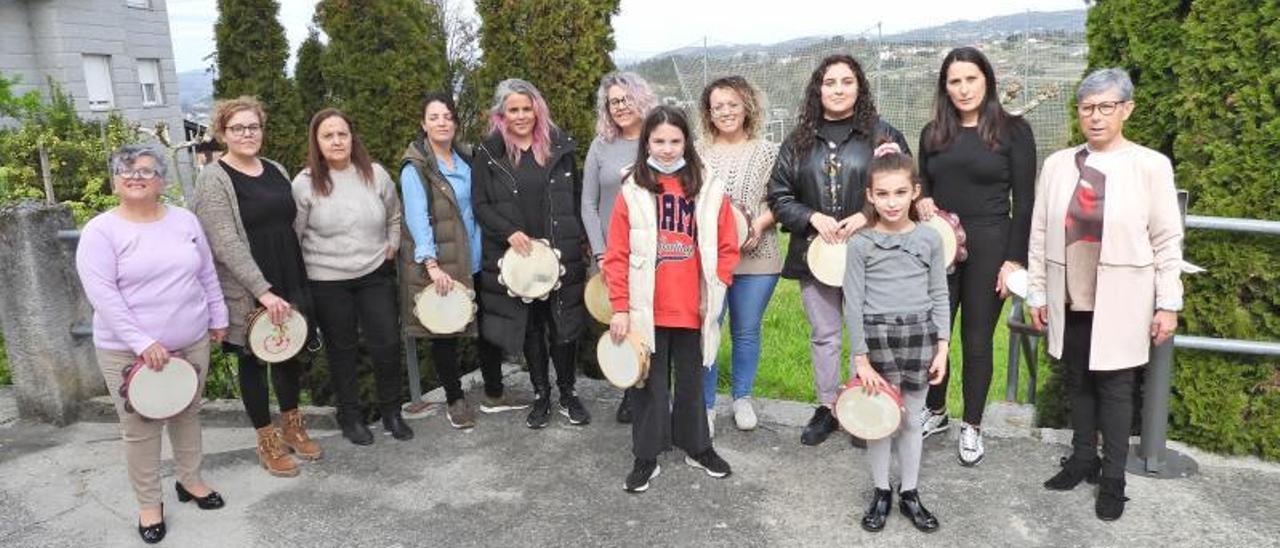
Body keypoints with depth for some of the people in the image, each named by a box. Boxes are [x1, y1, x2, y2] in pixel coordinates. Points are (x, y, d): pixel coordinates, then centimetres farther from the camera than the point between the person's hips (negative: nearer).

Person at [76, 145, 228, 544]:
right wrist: (143, 343, -21)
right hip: (129, 351, -4)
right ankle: (149, 502, 21)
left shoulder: (185, 220, 4)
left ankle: (190, 479, 35)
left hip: (191, 343, 4)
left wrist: (218, 318, 12)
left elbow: (208, 275, 11)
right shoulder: (100, 231, -10)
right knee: (140, 428, 5)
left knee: (188, 414, 17)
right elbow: (103, 295, -17)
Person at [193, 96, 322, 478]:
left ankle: (292, 427, 33)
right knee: (254, 361, 8)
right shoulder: (214, 179, -10)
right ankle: (267, 442, 22)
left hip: (289, 284, 6)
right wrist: (263, 291, -23)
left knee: (291, 354, 14)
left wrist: (298, 282, 13)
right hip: (247, 293, -6)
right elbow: (226, 244, -18)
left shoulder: (276, 171, 9)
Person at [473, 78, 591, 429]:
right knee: (530, 328, 10)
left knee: (565, 325, 6)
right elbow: (481, 205, 0)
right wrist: (509, 233, -14)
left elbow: (576, 197, 8)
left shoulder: (559, 146, 5)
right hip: (516, 256, 0)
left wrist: (580, 239, 1)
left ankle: (567, 393, 24)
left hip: (562, 254, 1)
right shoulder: (488, 153, 1)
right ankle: (541, 395, 26)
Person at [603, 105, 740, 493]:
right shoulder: (632, 191, -3)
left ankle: (696, 447, 35)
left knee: (692, 381, 17)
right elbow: (616, 254, -4)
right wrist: (619, 308, -8)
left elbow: (727, 248, 4)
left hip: (693, 311, 1)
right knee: (649, 385, 10)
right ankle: (646, 457, 24)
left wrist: (714, 290, -5)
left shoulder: (709, 188, 1)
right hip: (645, 312, -1)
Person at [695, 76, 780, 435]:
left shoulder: (767, 152, 4)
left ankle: (742, 399, 31)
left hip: (755, 258, 0)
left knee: (746, 331, 11)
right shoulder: (697, 153, 5)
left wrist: (761, 223, -13)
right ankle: (706, 406, 16)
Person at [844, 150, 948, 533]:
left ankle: (909, 494, 29)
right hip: (876, 336, -1)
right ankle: (881, 494, 26)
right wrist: (861, 358, -8)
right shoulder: (861, 243, -5)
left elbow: (939, 297, 5)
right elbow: (853, 303, -6)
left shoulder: (930, 239, 1)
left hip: (920, 335, 2)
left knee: (911, 420, 13)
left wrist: (942, 348, 0)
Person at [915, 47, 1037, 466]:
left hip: (989, 246, -3)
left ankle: (972, 427, 22)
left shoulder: (1013, 130, -2)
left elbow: (1023, 200, -4)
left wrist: (1015, 258, -9)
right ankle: (935, 412, 28)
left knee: (977, 339, 6)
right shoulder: (933, 133, 9)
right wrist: (921, 202, -8)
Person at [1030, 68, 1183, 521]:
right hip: (1070, 300, 3)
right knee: (1078, 382, 14)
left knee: (1114, 386, 6)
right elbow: (1040, 234, 5)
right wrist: (1037, 294, 5)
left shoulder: (1151, 166, -5)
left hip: (1120, 302, -3)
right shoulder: (1057, 165, 2)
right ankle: (1083, 459, 31)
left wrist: (1168, 304, -5)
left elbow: (1167, 240, -3)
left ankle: (1113, 477, 19)